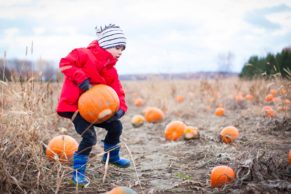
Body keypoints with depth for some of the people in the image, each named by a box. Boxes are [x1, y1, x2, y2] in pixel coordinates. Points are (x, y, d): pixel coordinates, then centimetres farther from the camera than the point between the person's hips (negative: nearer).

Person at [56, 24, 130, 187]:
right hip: (73, 106, -8)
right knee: (90, 137, -22)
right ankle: (78, 172, -4)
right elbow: (65, 63, -24)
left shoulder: (111, 71, 6)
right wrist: (81, 79, -32)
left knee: (116, 126, 12)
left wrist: (121, 108, -18)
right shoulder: (84, 55, -14)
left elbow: (118, 92, 2)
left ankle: (112, 156, 37)